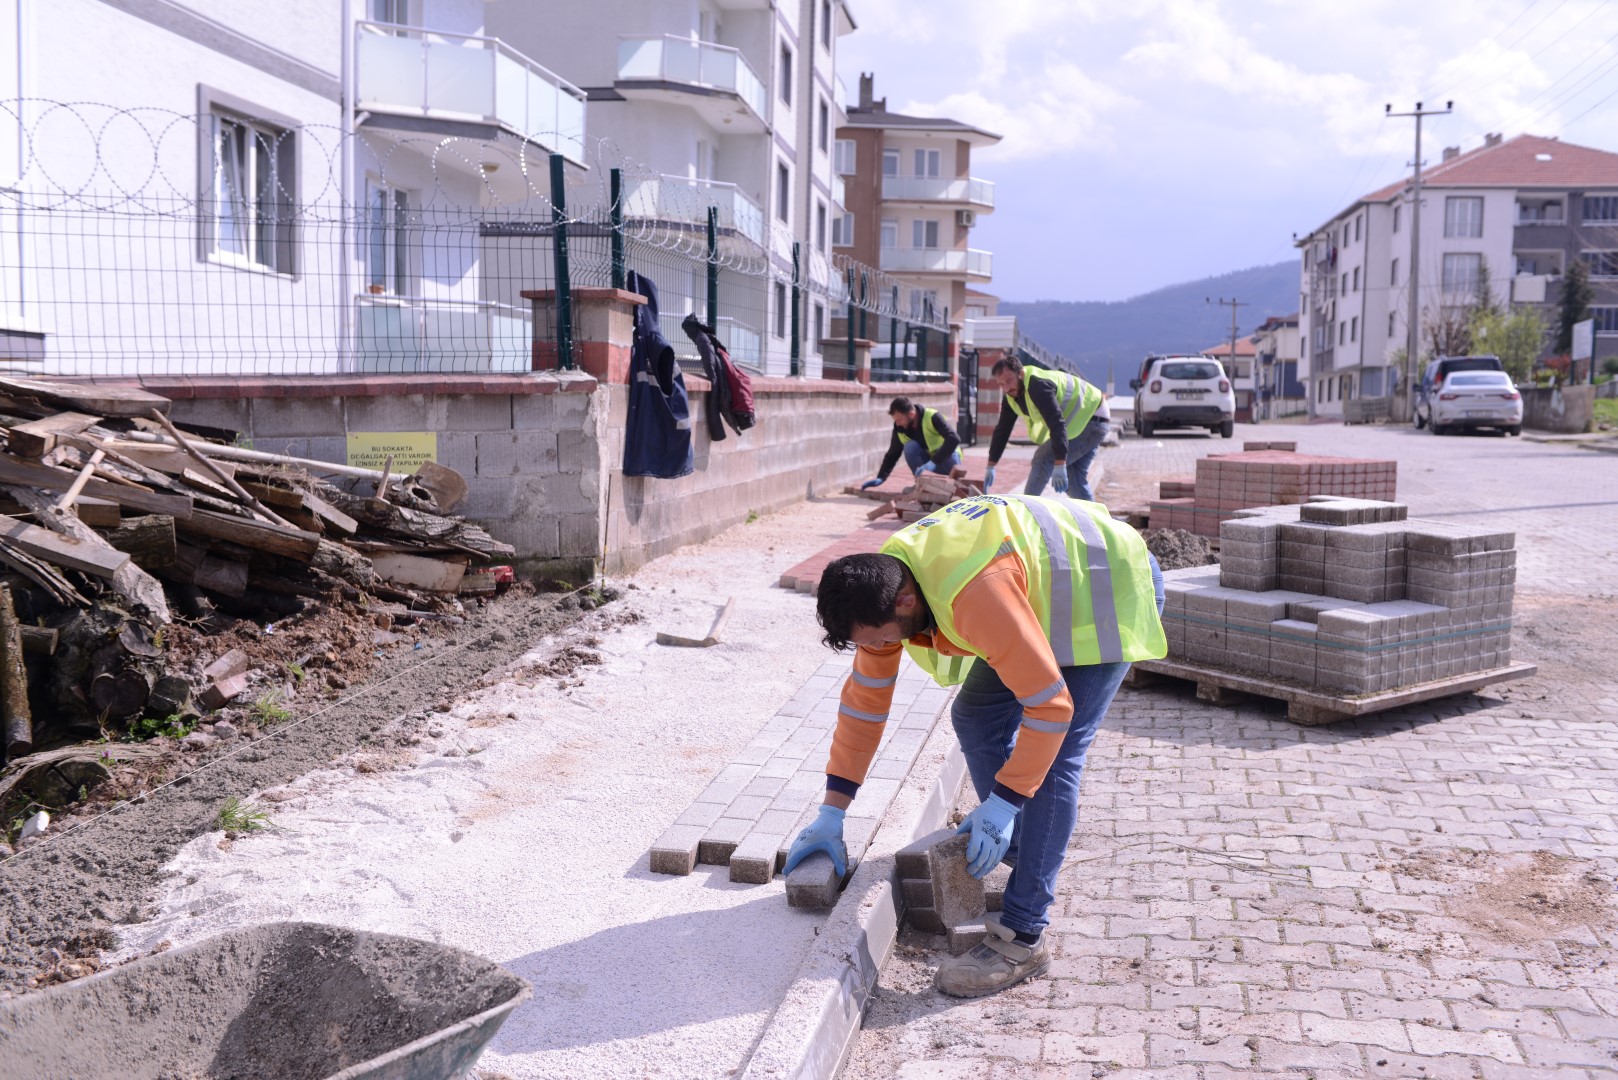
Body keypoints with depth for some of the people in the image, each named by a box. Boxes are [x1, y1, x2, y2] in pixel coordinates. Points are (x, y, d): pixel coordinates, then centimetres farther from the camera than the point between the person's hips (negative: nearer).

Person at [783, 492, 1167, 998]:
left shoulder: (976, 595, -40)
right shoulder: (883, 584, -12)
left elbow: (1050, 706, -33)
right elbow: (864, 699, -4)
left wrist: (1002, 803, -27)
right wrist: (831, 814, -4)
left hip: (1109, 589, -9)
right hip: (1049, 592, 9)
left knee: (1053, 759, -16)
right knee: (976, 716, 8)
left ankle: (1022, 937, -10)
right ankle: (1020, 858, 24)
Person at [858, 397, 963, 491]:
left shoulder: (932, 417, -26)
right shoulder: (900, 428, -11)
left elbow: (954, 439, -38)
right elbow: (892, 454, -1)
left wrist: (933, 462, -46)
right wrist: (881, 478, -12)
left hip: (945, 461, -3)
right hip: (927, 460, 3)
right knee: (910, 447, -26)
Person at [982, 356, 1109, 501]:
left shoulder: (1038, 385, -30)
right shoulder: (1011, 395, -1)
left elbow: (1057, 424, -38)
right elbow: (1002, 430, 7)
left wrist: (1059, 466, -43)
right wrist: (990, 467, 5)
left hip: (1092, 419, -10)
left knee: (1044, 459, -17)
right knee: (1074, 480, 8)